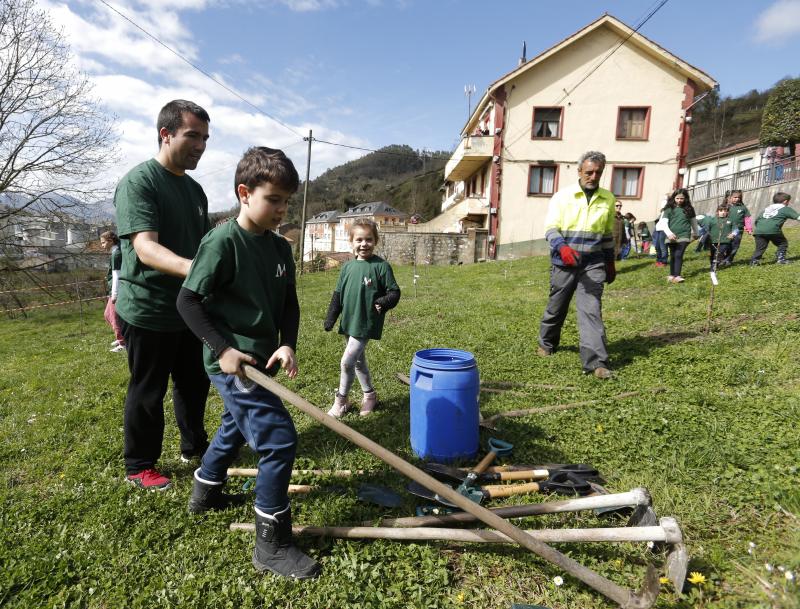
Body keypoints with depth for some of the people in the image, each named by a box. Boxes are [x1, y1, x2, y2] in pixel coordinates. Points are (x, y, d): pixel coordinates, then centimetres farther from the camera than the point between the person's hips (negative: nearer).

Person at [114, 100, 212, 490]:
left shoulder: (195, 190, 10)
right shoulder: (139, 181, -15)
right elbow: (145, 247, -29)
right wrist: (193, 268, -46)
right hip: (148, 312, -7)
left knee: (195, 383, 18)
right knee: (147, 391, 7)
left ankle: (194, 446, 37)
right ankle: (139, 467, 25)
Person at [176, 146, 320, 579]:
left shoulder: (280, 247, 6)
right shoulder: (222, 242, -16)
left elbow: (289, 302, 8)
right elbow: (188, 301, -14)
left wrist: (287, 344, -8)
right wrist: (223, 348, -20)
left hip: (261, 360, 9)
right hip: (232, 362, -9)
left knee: (236, 426, 27)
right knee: (279, 440, -11)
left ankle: (205, 493, 53)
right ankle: (271, 544, 4)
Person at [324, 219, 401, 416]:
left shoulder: (381, 266, -9)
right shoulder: (347, 266, 6)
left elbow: (394, 292, -7)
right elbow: (338, 294, 13)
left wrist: (384, 302, -26)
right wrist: (330, 318, 11)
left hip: (366, 323, -6)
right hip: (348, 322, 6)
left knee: (347, 361, -7)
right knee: (358, 361, 17)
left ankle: (341, 399, 13)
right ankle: (369, 394, 36)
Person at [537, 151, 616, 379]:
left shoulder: (608, 199, 9)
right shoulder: (562, 196, -2)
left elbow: (608, 234, 19)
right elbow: (551, 228, -8)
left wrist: (610, 262, 20)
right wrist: (562, 248, -27)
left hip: (593, 264, 1)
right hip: (564, 263, -1)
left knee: (591, 310, -9)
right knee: (556, 307, 13)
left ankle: (596, 362, -12)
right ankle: (547, 343, 37)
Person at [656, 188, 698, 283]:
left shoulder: (689, 209, 7)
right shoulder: (669, 209, 2)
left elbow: (693, 221, 21)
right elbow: (663, 222, -6)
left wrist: (695, 233, 32)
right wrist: (669, 233, -20)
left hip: (684, 236, -1)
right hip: (672, 236, 1)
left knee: (679, 255, -13)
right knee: (673, 256, 9)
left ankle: (677, 276, -16)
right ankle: (672, 275, 20)